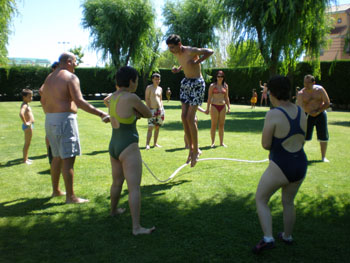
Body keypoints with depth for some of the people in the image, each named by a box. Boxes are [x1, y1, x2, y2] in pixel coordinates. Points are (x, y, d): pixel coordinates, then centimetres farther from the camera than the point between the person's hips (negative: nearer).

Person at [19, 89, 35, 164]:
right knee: (27, 143, -3)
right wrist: (25, 123, -27)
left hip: (30, 125, 10)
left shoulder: (27, 105, 14)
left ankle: (26, 158, 27)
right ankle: (24, 160, 3)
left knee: (27, 143, 17)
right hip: (28, 126, -10)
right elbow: (21, 114, -37)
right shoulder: (24, 105, -17)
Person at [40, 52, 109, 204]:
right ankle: (70, 197, -2)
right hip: (65, 119, -9)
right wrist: (101, 114, -22)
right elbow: (79, 102, -20)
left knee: (57, 157, 19)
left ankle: (56, 190, 30)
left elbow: (43, 101, 22)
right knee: (68, 158, -5)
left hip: (50, 120, 9)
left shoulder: (49, 78, 17)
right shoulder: (71, 77, -9)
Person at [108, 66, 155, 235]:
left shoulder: (113, 97, 9)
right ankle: (136, 227, -8)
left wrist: (136, 113, -6)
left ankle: (113, 210, 46)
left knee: (117, 182, 26)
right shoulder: (131, 97, -16)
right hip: (128, 148, -9)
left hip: (114, 145, 9)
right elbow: (148, 114, -4)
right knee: (134, 188, -8)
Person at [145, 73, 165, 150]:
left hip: (160, 109, 6)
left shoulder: (160, 88, 14)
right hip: (152, 110, -6)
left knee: (157, 127, 8)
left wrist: (162, 108, 9)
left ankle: (155, 143, 16)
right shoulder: (149, 87, -3)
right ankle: (147, 144, -15)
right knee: (150, 127, -13)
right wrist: (149, 108, -14)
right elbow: (146, 98, -6)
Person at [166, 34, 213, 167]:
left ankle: (196, 150, 3)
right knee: (184, 117, 2)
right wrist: (178, 69, 4)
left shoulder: (191, 51, -19)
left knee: (190, 118, -10)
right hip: (185, 83, 8)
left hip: (197, 84, -8)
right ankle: (191, 148, 14)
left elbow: (210, 51, -19)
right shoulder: (177, 54, 5)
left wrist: (197, 62, -25)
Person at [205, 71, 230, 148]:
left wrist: (228, 107, 7)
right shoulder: (212, 85, 0)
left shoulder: (225, 86, 10)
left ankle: (221, 142, 11)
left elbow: (226, 98, 14)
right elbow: (209, 97, -1)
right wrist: (207, 108, -6)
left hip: (223, 107, 3)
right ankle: (213, 142, 3)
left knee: (221, 125, 5)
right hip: (214, 106, -3)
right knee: (214, 125, -3)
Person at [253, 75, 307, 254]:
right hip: (301, 166, 7)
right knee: (288, 202, 27)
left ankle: (268, 238, 5)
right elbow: (302, 141, 10)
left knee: (260, 200, 14)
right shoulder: (301, 111, 1)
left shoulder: (273, 114, -20)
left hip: (279, 169, -7)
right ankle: (287, 236, 44)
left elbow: (265, 144, -15)